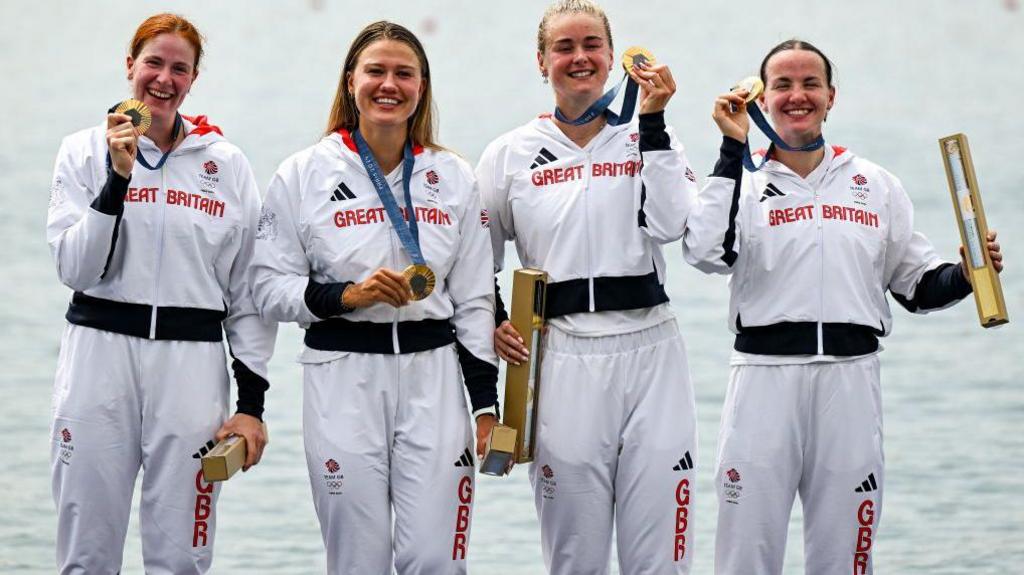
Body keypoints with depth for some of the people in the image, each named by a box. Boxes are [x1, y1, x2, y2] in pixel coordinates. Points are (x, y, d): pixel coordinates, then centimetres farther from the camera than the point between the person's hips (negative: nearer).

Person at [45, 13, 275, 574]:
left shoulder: (227, 165, 7)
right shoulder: (84, 151, 5)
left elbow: (249, 291, 8)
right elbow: (75, 268, -5)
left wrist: (252, 401, 3)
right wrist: (118, 178, -14)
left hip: (192, 358, 1)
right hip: (99, 352, 0)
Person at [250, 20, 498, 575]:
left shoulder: (454, 178, 9)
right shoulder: (304, 173, 1)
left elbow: (474, 299, 11)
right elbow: (271, 287, 0)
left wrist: (486, 403, 6)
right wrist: (349, 295, -16)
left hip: (432, 374, 2)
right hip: (342, 376, -2)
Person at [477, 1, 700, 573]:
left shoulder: (647, 139, 8)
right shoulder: (510, 155, 7)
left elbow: (668, 225, -10)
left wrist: (653, 121, -10)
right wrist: (491, 323, -3)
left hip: (651, 353, 0)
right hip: (563, 361, 0)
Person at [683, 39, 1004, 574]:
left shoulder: (876, 185, 12)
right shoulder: (743, 183, 4)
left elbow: (917, 283, 14)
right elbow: (706, 251, -17)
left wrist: (966, 274, -7)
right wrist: (733, 148, -14)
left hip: (850, 380, 2)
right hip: (765, 376, -2)